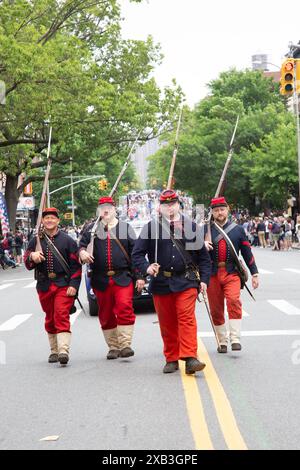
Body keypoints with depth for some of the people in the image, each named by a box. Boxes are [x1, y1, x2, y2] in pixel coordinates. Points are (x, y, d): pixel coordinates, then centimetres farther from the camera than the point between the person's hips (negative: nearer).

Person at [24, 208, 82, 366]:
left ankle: (63, 351, -23)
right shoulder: (35, 241, 9)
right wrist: (32, 257, -21)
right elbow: (27, 263, 3)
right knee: (50, 319, 12)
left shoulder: (67, 240, 2)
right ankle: (54, 351, 23)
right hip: (44, 286, 4)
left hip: (63, 285, -3)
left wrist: (73, 285, -11)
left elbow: (76, 265, -1)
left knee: (61, 315, -16)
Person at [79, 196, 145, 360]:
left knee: (125, 308, -16)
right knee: (106, 314, 6)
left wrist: (139, 276, 2)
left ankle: (125, 345, -13)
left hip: (123, 278, -2)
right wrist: (82, 252, -22)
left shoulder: (125, 228, 9)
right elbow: (82, 244, 3)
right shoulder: (92, 229, 12)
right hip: (100, 280, 2)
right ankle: (113, 347, 16)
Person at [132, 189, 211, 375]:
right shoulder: (151, 227, 4)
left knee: (187, 317, -13)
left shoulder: (190, 226, 7)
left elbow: (203, 256, 10)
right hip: (161, 283, 1)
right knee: (167, 323, 7)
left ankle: (190, 358, -17)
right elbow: (137, 253, 5)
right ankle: (171, 359, 19)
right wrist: (146, 267, -15)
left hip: (186, 282, -1)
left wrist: (204, 279, 2)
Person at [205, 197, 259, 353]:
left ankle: (235, 339, -21)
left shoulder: (238, 229, 8)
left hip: (232, 273, -1)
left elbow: (247, 252, 10)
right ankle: (222, 342, 18)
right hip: (212, 274, 1)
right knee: (216, 309, 5)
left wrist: (254, 274, 9)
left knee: (234, 301, -22)